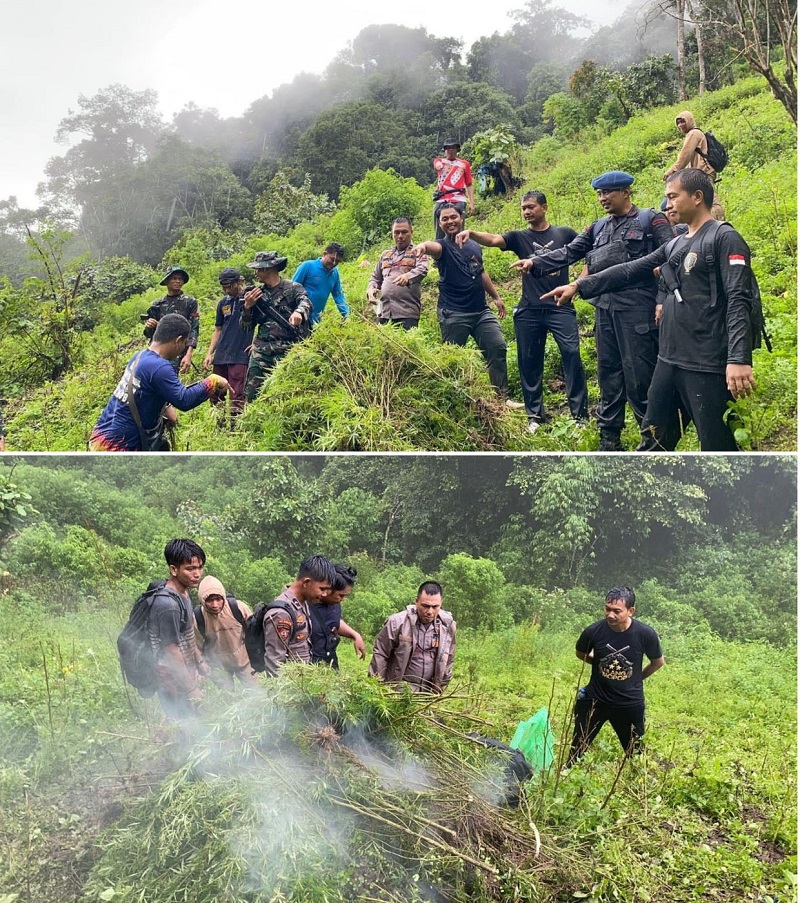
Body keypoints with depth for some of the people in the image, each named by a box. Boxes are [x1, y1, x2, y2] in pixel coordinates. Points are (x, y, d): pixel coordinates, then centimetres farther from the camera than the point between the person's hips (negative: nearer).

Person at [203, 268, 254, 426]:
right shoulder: (223, 303, 16)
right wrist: (209, 353, 14)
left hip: (240, 356, -6)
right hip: (220, 357, 7)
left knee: (237, 397, -8)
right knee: (216, 396, 8)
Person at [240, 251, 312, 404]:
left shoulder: (293, 288, 3)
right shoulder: (257, 294, 15)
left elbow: (305, 302, -20)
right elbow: (245, 327, 14)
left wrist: (298, 312, -43)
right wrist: (247, 307, -4)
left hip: (288, 351, -4)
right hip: (261, 351, 4)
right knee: (252, 395, -2)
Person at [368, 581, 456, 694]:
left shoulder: (448, 625, -4)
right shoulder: (397, 622, -15)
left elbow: (448, 659, 10)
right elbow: (379, 654, -5)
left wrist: (439, 688, 12)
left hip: (429, 690, 3)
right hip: (400, 689, -3)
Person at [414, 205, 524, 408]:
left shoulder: (475, 246, 13)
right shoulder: (443, 247, -5)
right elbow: (432, 247, -30)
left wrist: (496, 296, 28)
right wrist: (423, 246, -54)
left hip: (481, 311, 5)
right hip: (453, 315, -5)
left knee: (498, 348, -1)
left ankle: (503, 397, 5)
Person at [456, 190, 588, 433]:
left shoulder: (564, 233, 9)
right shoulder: (519, 237, 9)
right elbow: (493, 240, -9)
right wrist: (471, 233, -28)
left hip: (560, 307, -2)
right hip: (529, 311, 2)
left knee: (571, 354, -13)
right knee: (529, 361, 5)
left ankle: (580, 413, -7)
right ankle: (535, 414, 16)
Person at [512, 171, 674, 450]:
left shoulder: (651, 220, -2)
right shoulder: (599, 227, 17)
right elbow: (569, 252, 12)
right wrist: (535, 263, -1)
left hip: (637, 309, -6)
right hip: (605, 309, 7)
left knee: (639, 376, -6)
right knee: (609, 374, 11)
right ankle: (610, 438, 20)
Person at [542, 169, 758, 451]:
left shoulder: (724, 238, -8)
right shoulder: (675, 245, 17)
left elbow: (739, 301, -17)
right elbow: (629, 270, 19)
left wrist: (739, 359, -27)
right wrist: (579, 286, 13)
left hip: (706, 364, -8)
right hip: (669, 359, 9)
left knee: (715, 443, -3)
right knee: (655, 435, 16)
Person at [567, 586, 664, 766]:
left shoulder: (645, 634, -20)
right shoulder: (594, 631, -19)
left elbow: (658, 662, 2)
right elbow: (580, 653, 5)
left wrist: (637, 678, 8)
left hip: (630, 703, 0)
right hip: (595, 700, 1)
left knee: (635, 753, 14)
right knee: (577, 748, 11)